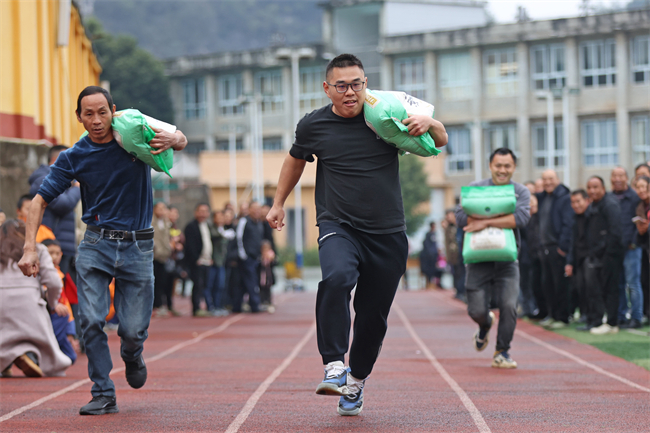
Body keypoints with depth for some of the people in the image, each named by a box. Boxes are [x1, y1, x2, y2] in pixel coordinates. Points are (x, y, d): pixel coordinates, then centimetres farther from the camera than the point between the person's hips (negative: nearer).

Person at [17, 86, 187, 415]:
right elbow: (40, 200, 1)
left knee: (133, 330, -2)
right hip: (96, 245, 0)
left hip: (138, 247, 0)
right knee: (91, 320, -14)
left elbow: (181, 141, 11)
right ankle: (103, 395, -3)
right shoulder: (73, 158, -2)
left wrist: (172, 139, -16)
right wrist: (30, 248, -11)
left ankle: (132, 356, 35)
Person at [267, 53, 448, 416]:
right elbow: (295, 161, 23)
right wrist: (279, 204, 28)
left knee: (374, 315, 7)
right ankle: (334, 366, -32)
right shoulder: (314, 125, 1)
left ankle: (357, 378, 31)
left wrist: (428, 124, -15)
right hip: (338, 226, -1)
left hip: (387, 234, 1)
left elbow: (441, 141, 8)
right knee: (337, 278, -33)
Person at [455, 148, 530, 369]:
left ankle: (502, 353, 7)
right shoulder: (475, 188, 3)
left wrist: (486, 222, -19)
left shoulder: (521, 191, 4)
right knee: (477, 310, -3)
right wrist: (502, 218, -16)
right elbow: (461, 216, -10)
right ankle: (485, 325, 36)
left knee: (509, 306, -13)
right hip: (479, 259, 0)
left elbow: (521, 218, -15)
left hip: (507, 261, 0)